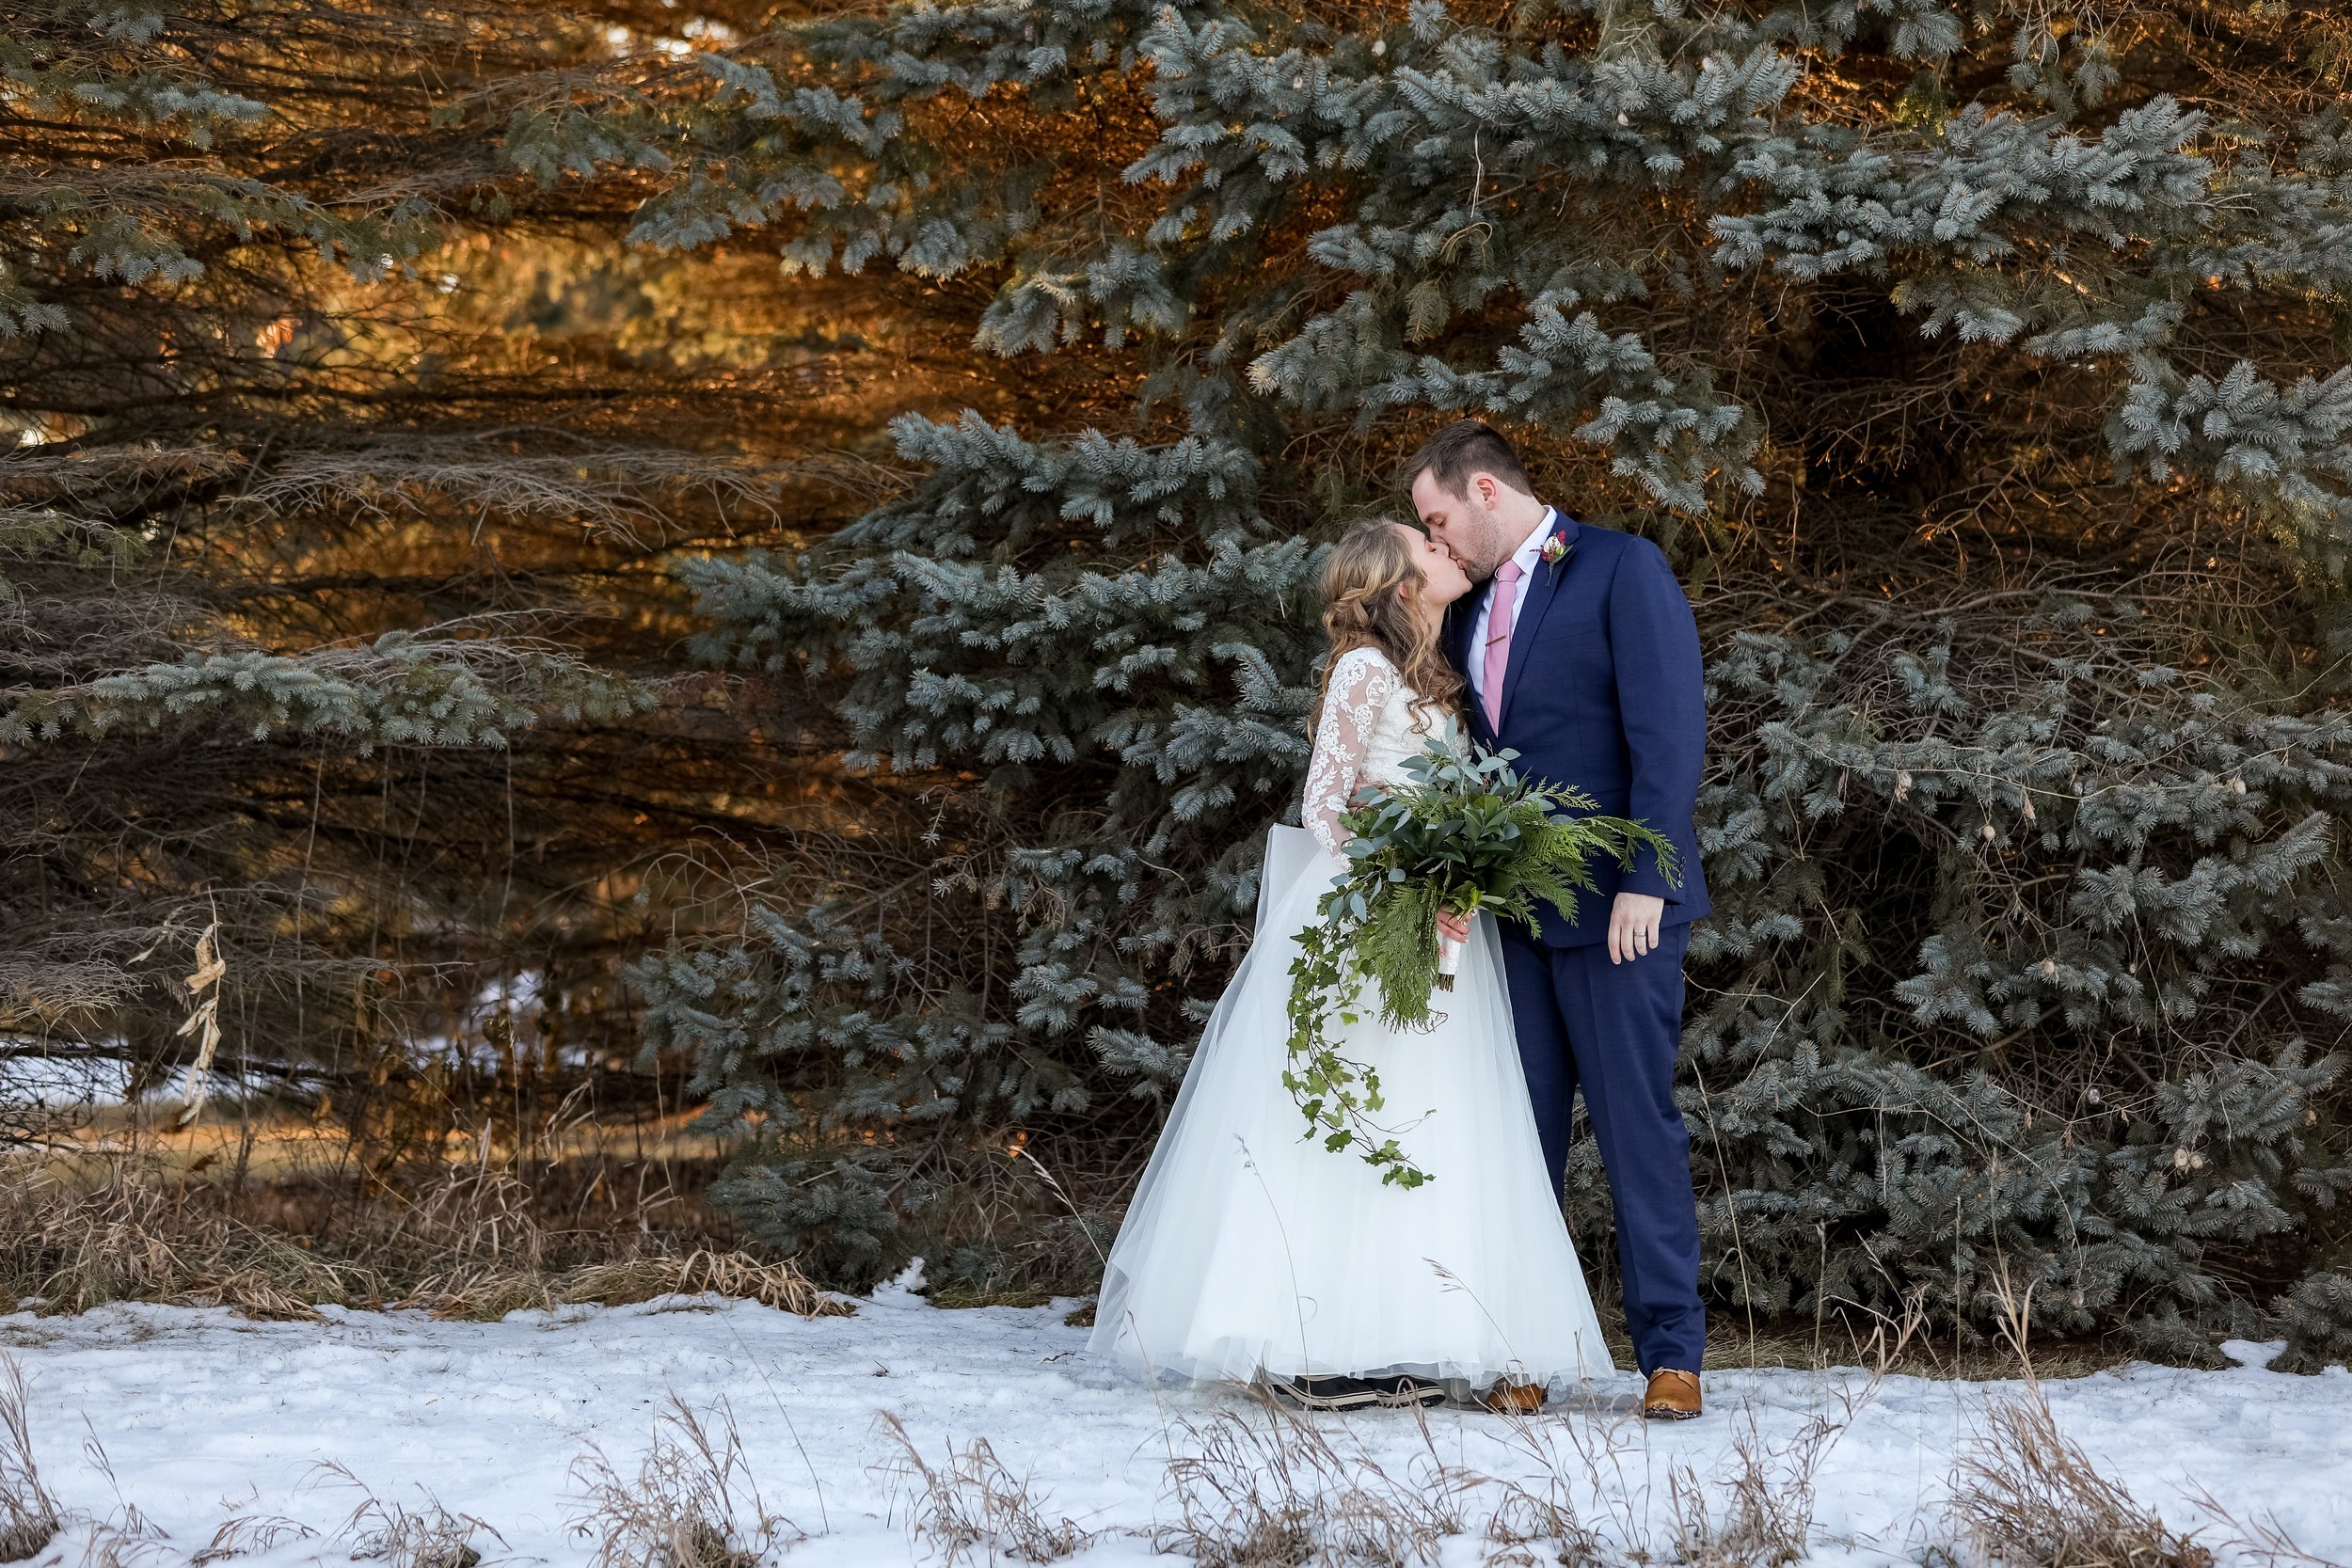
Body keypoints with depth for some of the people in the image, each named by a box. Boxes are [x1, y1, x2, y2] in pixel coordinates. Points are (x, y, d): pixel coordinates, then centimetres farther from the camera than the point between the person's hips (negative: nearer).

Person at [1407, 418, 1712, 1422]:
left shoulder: (1622, 570, -4)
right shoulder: (1471, 606, 17)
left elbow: (1670, 731, -11)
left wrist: (1644, 883, -18)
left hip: (1614, 911, -6)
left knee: (1637, 1123, -3)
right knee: (1519, 1131, 4)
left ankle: (1670, 1352, 2)